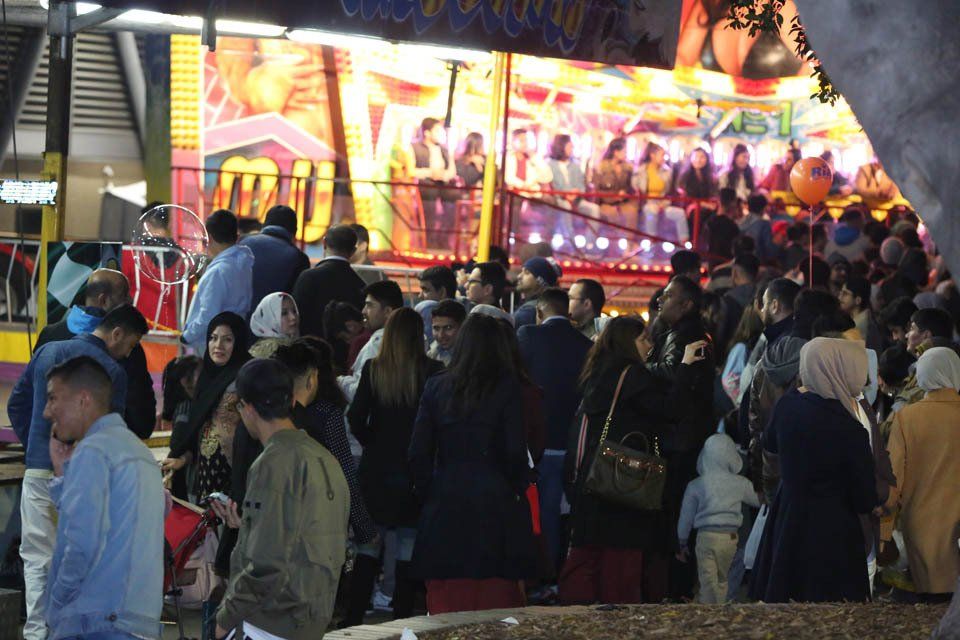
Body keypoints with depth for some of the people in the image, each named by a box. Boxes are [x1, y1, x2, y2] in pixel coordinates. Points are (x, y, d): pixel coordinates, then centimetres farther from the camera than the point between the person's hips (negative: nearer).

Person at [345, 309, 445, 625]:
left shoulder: (373, 369, -3)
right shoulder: (432, 371, -8)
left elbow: (355, 419, -5)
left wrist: (374, 445, 11)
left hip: (376, 471, 2)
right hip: (414, 472, -2)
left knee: (368, 550, 9)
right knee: (408, 554, 4)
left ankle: (352, 620, 10)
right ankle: (401, 621, 6)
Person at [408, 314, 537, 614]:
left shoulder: (436, 387, 4)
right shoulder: (507, 389, -4)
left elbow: (418, 453, 3)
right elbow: (516, 451, -6)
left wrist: (426, 494, 13)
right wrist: (517, 489, 11)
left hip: (445, 502, 2)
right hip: (495, 503, -2)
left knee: (445, 603, 5)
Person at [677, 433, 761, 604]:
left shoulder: (695, 486, -3)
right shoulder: (740, 484, 0)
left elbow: (686, 517, 5)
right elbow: (758, 500, 19)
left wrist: (682, 543, 17)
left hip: (707, 536, -2)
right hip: (730, 537, 2)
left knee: (708, 583, -1)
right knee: (722, 580, 17)